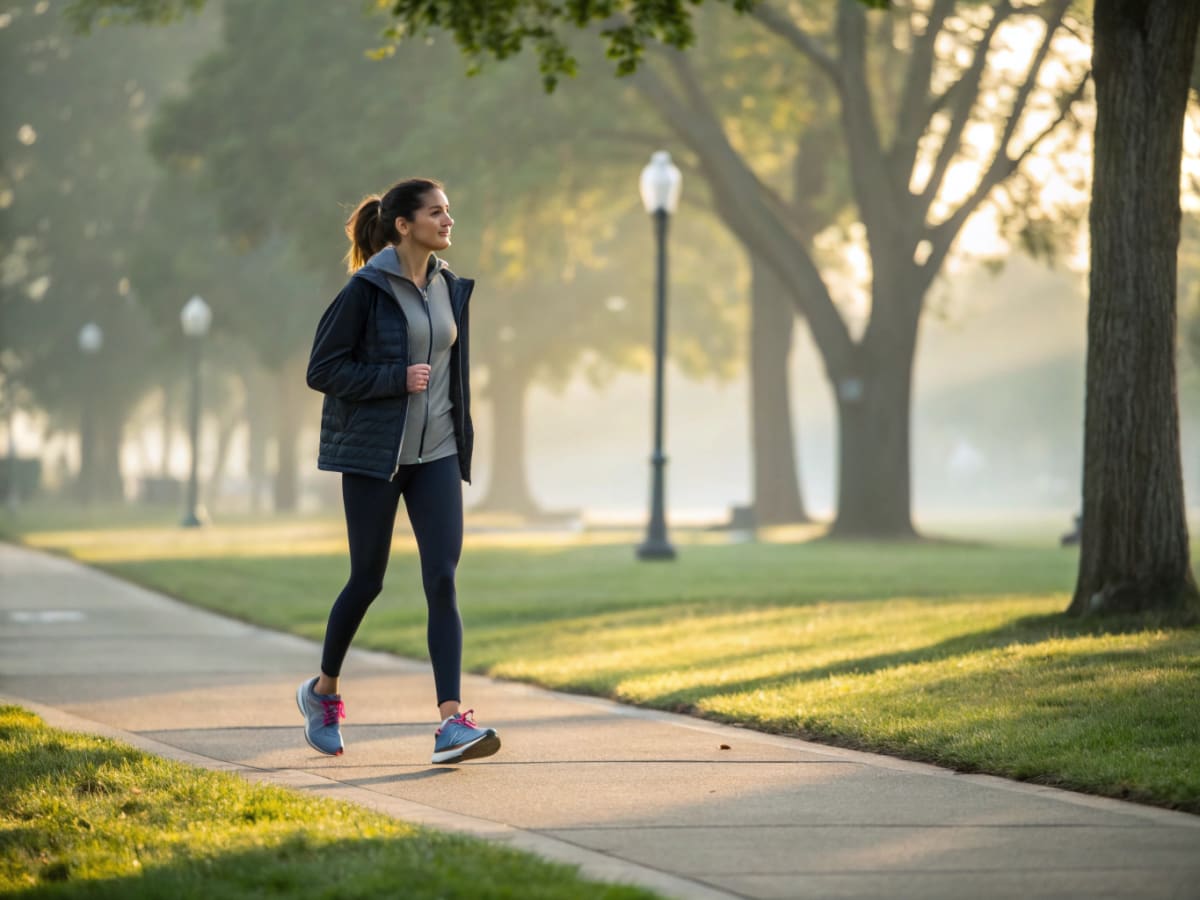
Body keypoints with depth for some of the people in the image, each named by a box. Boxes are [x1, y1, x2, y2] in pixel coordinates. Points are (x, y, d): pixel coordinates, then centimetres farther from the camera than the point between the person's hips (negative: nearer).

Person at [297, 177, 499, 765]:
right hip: (373, 453, -5)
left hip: (436, 454, 5)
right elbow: (322, 370, -11)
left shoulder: (449, 287, 9)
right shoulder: (367, 290, -9)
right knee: (367, 581, 5)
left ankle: (452, 724, -14)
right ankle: (323, 692, 30)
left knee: (442, 580, -8)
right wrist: (397, 379, -19)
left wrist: (461, 443, 18)